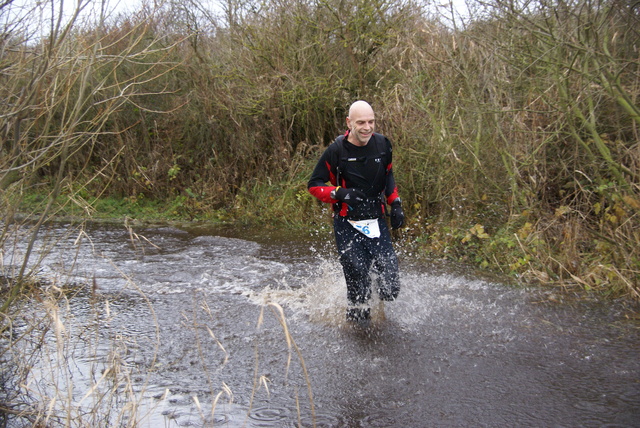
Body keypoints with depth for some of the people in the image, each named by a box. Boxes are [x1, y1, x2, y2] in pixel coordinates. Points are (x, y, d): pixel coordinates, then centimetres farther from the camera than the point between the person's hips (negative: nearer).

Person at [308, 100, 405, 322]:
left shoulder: (382, 144, 1)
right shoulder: (337, 150, -12)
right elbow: (314, 184, -4)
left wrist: (396, 204, 9)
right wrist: (339, 193, -20)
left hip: (377, 223, 4)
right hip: (348, 226, -4)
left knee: (390, 290, -1)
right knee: (359, 286, -6)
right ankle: (356, 319, 24)